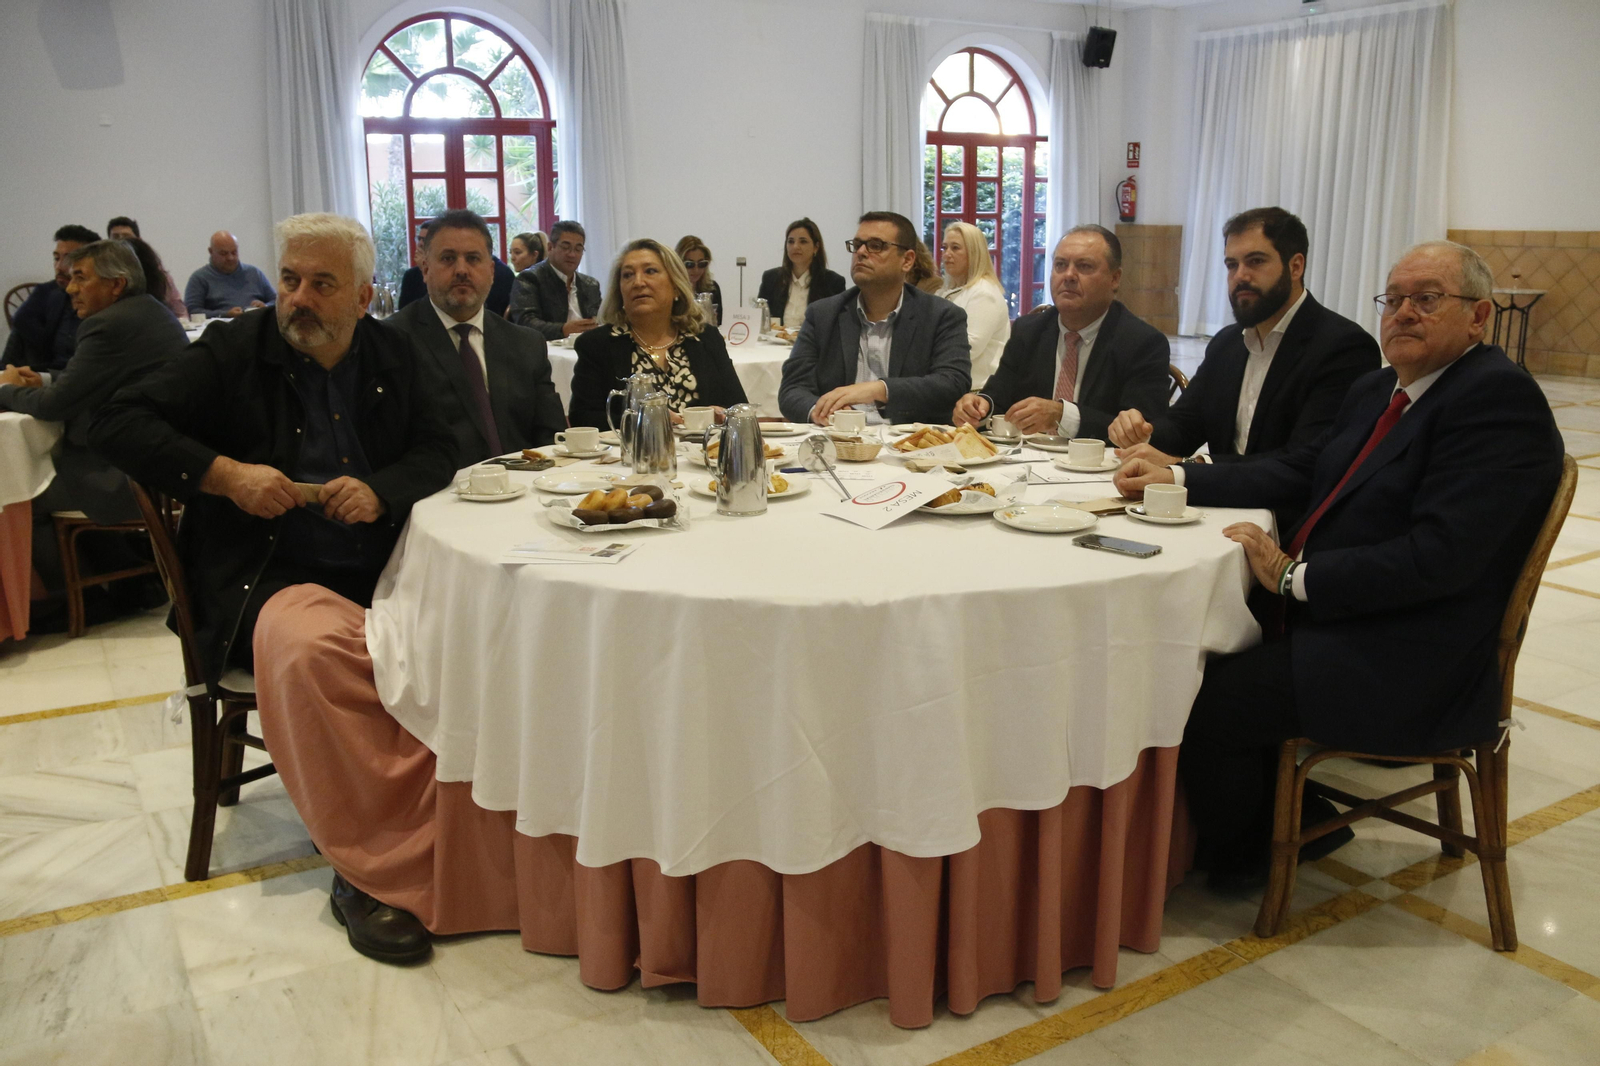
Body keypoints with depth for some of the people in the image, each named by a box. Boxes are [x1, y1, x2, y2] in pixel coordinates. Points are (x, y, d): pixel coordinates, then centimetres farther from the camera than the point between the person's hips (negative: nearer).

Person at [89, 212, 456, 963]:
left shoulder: (391, 354, 14)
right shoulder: (233, 351, 4)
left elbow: (436, 451, 14)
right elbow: (115, 425, -1)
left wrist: (381, 491, -8)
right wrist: (226, 474, -15)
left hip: (381, 574, 4)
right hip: (268, 582, -4)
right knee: (307, 648, -37)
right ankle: (362, 870, -24)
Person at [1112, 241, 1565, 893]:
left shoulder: (1500, 400, -16)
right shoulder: (1378, 390, 13)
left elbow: (1438, 556, -24)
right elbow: (1297, 472, 17)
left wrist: (1294, 577, -20)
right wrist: (1174, 479, 7)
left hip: (1408, 665, -9)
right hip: (1330, 617, 10)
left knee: (1203, 703, -17)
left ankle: (1239, 862, 14)